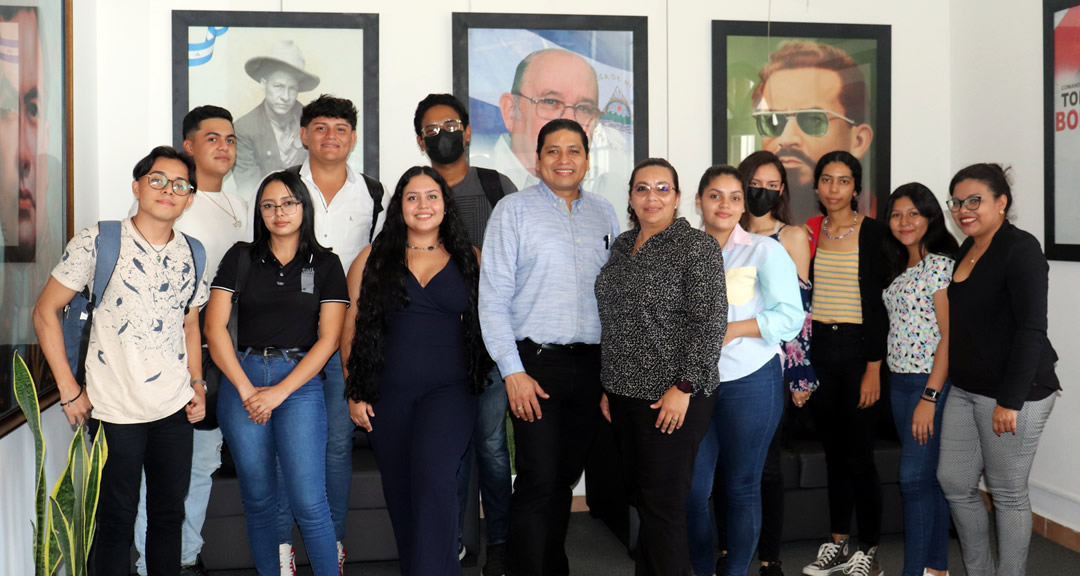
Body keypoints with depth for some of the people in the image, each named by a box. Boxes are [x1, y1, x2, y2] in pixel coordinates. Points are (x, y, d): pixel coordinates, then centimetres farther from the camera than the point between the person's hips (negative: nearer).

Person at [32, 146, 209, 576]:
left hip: (176, 409, 4)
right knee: (116, 519, 8)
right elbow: (45, 313, -6)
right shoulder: (97, 243, -9)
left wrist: (197, 384, 6)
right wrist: (69, 391, -9)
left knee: (169, 514, 15)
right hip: (116, 411, -4)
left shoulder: (191, 255, 5)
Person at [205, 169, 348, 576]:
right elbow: (214, 327, 2)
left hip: (300, 380, -2)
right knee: (258, 497, 7)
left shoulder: (325, 264, 6)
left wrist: (279, 392, -9)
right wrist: (247, 390, -7)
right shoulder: (241, 257, 9)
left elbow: (329, 338, 0)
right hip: (242, 378, 2)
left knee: (307, 500, -10)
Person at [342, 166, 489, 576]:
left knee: (433, 479, -23)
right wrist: (355, 393, 2)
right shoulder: (372, 260, 8)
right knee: (399, 493, 9)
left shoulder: (470, 260, 8)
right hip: (387, 392, 2)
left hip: (449, 390, -2)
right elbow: (351, 330, 7)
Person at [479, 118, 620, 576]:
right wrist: (513, 371, -12)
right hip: (536, 363, -4)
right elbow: (493, 298, -6)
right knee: (538, 480, -6)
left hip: (590, 364, 4)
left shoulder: (604, 214, 11)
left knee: (566, 476, 13)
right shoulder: (514, 210, -2)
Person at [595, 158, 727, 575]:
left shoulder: (697, 247, -9)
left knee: (662, 500, -1)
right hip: (625, 392, 7)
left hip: (672, 398, -7)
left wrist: (684, 388, -18)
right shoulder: (622, 246, 12)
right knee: (638, 494, 13)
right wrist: (608, 385, 14)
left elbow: (709, 322, -14)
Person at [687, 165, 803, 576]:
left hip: (751, 380, -2)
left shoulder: (765, 251, -1)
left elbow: (790, 317, -8)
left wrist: (729, 330, -15)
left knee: (742, 487, 7)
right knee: (693, 488, 4)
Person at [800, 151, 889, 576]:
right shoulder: (807, 233, 8)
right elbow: (799, 299, 11)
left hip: (858, 348, -4)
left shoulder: (873, 233, -5)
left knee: (859, 456, -2)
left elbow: (879, 302, -9)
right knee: (833, 453, 13)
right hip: (818, 349, 5)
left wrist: (874, 367, -13)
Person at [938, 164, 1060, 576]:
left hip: (1014, 392, -8)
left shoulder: (1020, 249, -13)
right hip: (965, 390, 8)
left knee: (1008, 493, 3)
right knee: (954, 481, 12)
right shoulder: (965, 250, 11)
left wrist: (1010, 401, -22)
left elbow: (1032, 329, -19)